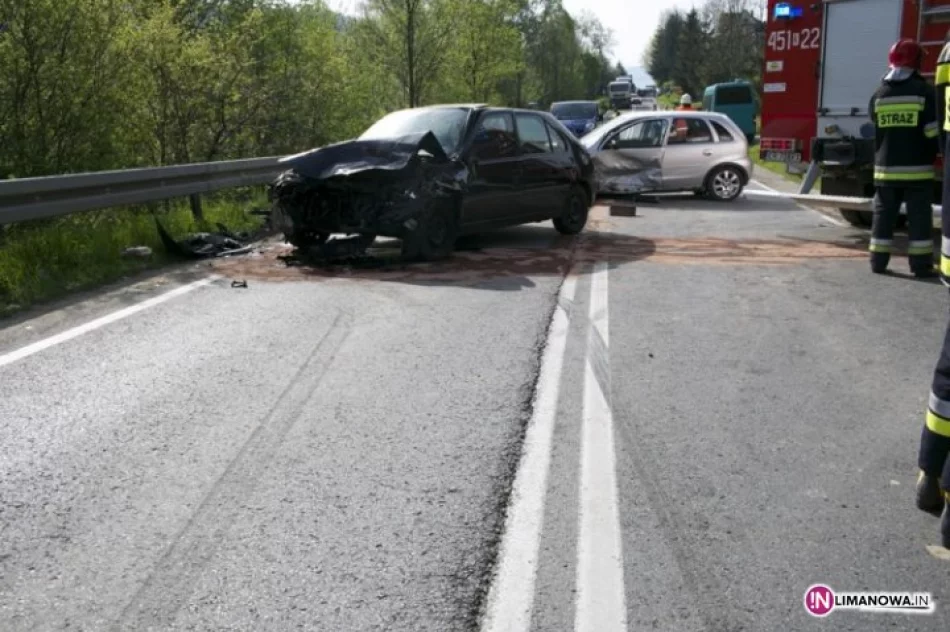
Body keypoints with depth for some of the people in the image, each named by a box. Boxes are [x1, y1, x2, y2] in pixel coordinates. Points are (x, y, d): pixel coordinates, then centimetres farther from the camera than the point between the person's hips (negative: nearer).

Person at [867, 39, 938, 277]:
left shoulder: (879, 94, 4)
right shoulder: (924, 91, -6)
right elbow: (933, 132, -7)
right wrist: (933, 154, 9)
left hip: (886, 168, 3)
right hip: (917, 168, -3)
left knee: (883, 215, 9)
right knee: (919, 216, 1)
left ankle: (878, 260, 10)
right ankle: (921, 264, 2)